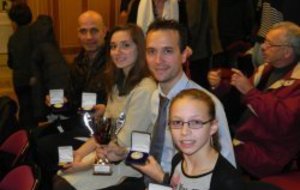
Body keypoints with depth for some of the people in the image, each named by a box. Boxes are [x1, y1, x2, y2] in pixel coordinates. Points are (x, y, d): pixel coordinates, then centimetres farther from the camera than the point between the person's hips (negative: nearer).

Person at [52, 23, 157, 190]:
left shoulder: (144, 90, -20)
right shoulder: (118, 83, 9)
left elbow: (124, 146, -19)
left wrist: (85, 164, -16)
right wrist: (80, 153, -3)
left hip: (129, 166, -8)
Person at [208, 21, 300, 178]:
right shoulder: (266, 68, 11)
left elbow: (284, 122, -27)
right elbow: (241, 100, 22)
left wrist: (250, 91, -24)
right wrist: (220, 85, 4)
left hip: (264, 153, -8)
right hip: (238, 134, 8)